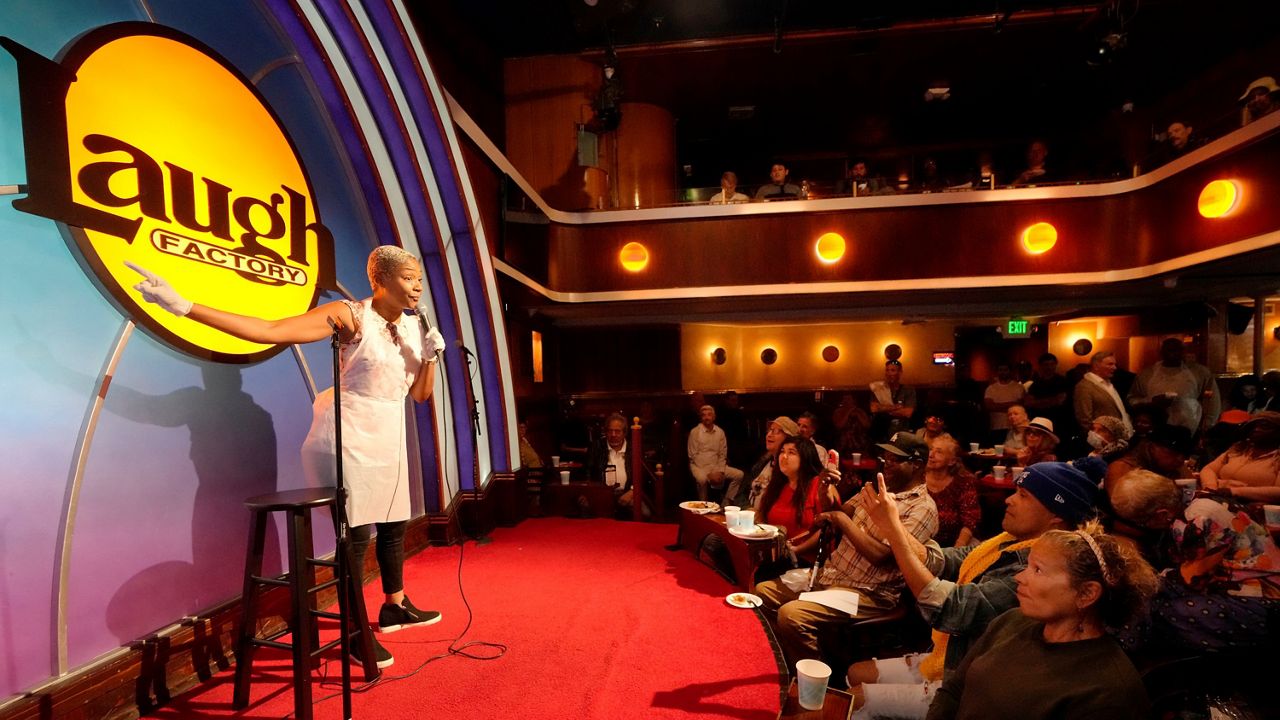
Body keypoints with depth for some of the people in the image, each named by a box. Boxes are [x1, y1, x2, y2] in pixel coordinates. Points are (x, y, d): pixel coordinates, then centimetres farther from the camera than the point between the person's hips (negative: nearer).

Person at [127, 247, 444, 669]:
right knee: (356, 531, -2)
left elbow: (420, 394, 5)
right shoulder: (350, 316, -16)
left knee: (394, 524, 15)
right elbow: (267, 331, -24)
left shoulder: (414, 326, 3)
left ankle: (395, 606, 35)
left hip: (389, 437, 7)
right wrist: (184, 307, -30)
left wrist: (431, 356, -13)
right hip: (350, 437, -7)